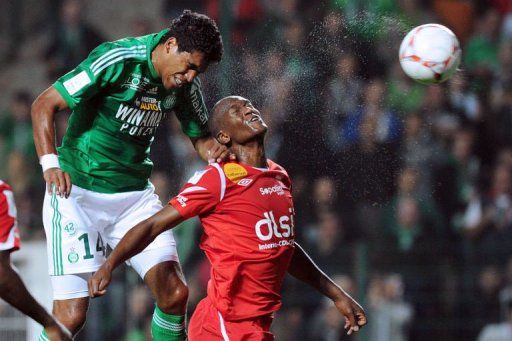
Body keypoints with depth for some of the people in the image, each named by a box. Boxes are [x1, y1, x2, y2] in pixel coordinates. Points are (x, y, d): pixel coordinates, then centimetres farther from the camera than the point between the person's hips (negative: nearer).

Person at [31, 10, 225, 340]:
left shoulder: (186, 83, 1)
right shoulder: (115, 59, -18)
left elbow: (200, 135, 15)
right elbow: (44, 105, -16)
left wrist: (214, 150, -9)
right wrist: (50, 163, -29)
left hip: (136, 194, 6)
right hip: (78, 191, -6)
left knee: (175, 294, -7)